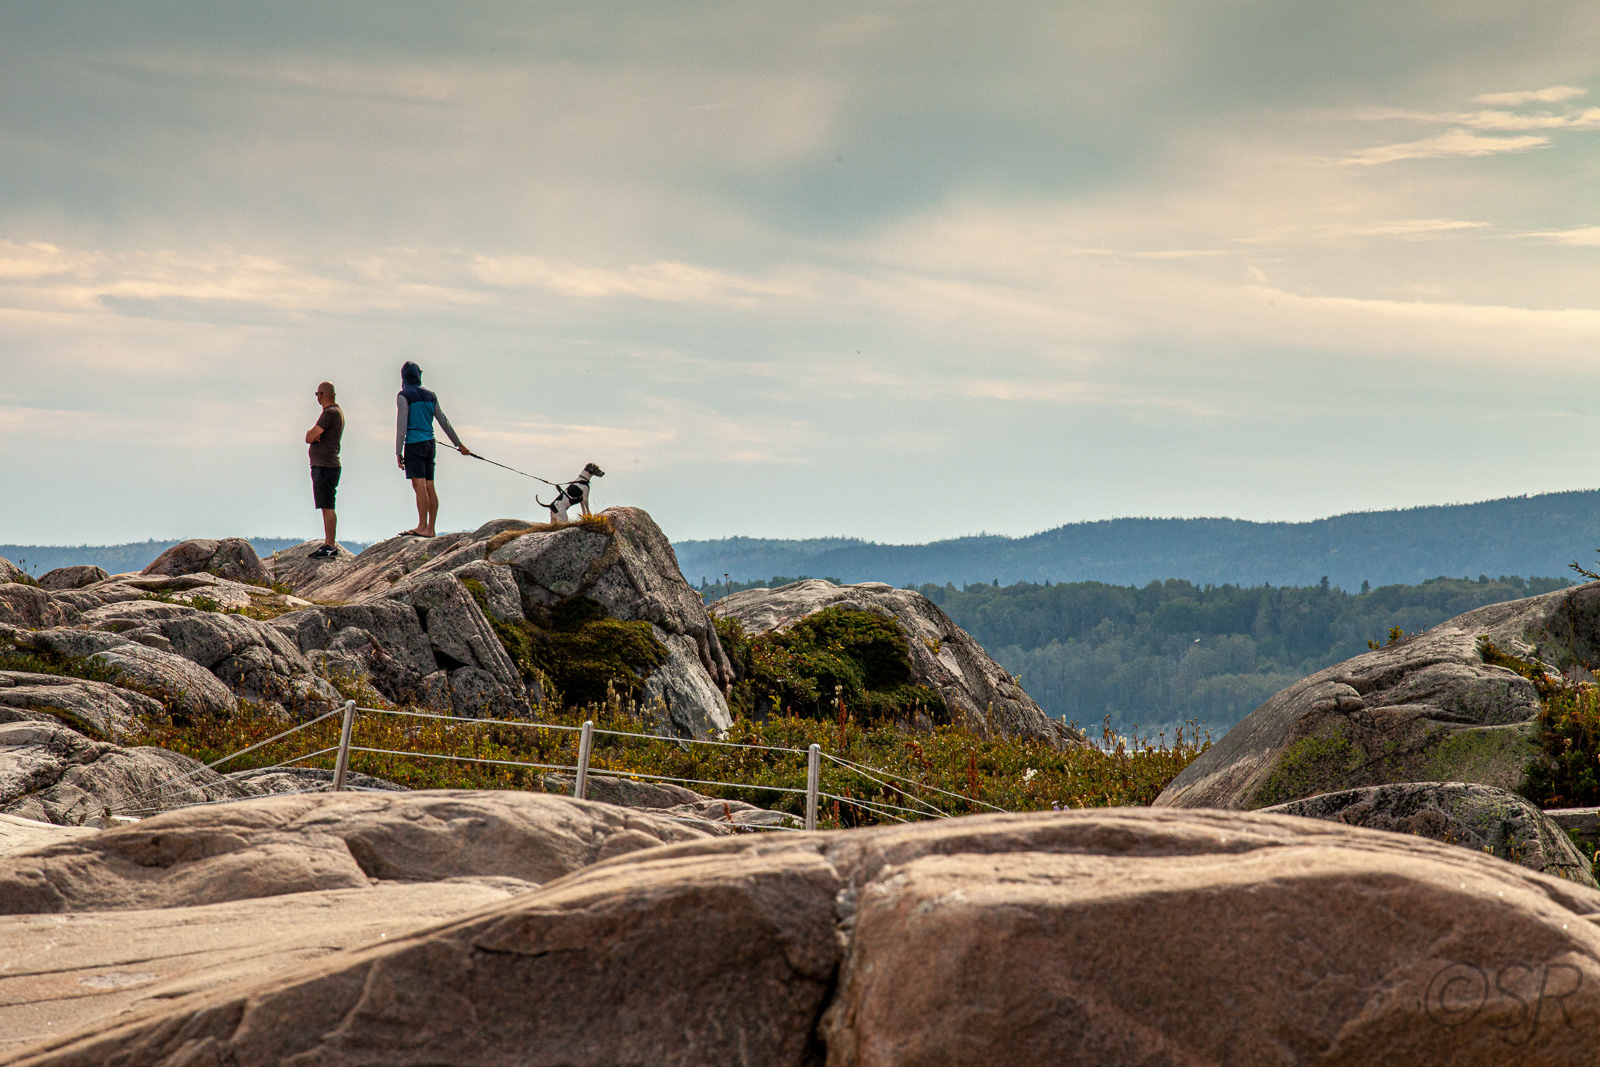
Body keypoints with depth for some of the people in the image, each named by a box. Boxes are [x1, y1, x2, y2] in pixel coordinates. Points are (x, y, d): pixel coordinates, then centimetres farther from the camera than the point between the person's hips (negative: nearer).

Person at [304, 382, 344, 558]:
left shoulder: (330, 413, -13)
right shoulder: (336, 411, 19)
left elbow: (309, 438, -16)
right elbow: (310, 437, 17)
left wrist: (310, 435, 5)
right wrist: (312, 435, -4)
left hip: (325, 466, -11)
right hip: (322, 465, 11)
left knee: (327, 507, -13)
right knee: (326, 507, 12)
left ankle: (330, 546, -17)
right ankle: (328, 544, 15)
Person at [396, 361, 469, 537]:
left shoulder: (404, 396, -5)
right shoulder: (430, 395, 13)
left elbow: (402, 425, -10)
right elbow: (444, 422, 18)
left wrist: (398, 452, -9)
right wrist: (459, 444, 24)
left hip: (414, 443, -7)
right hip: (429, 443, 7)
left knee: (419, 485, -13)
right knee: (429, 487, 6)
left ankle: (422, 528, -21)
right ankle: (430, 529, 5)